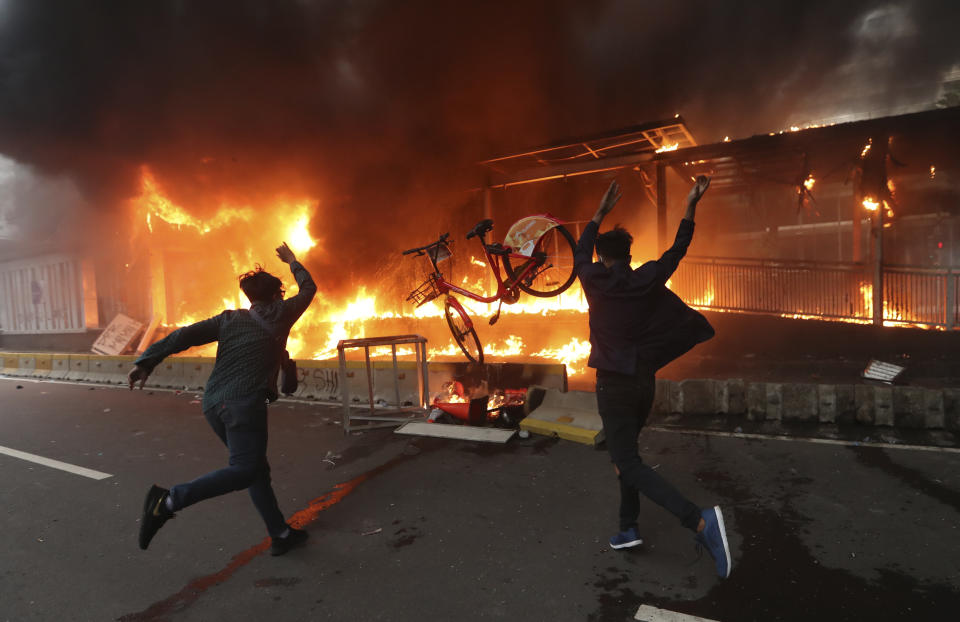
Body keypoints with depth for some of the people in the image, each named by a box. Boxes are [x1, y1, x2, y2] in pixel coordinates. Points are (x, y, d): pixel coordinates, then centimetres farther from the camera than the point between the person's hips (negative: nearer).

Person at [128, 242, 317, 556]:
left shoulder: (228, 318, 18)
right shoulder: (280, 314, 10)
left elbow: (185, 335, 4)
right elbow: (308, 288, 25)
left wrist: (147, 360, -1)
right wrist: (292, 262, 39)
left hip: (213, 402, 7)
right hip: (244, 402, -7)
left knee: (256, 468, 12)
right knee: (244, 469, -8)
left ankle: (280, 534, 18)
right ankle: (171, 499, -20)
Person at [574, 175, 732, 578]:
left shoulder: (596, 281, -8)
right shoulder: (648, 280, 0)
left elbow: (580, 252, 10)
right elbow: (677, 250, 12)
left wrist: (602, 210, 18)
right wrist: (691, 204, 17)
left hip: (614, 383, -6)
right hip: (644, 381, 6)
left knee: (628, 463, -5)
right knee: (624, 452, 20)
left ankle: (699, 521, -20)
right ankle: (628, 528, 24)